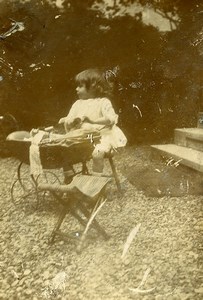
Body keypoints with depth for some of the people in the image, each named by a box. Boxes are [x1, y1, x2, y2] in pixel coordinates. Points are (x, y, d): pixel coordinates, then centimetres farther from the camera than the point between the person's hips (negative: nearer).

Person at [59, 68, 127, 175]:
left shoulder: (103, 102, -6)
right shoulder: (78, 104, 12)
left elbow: (111, 119, -19)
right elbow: (69, 120, 12)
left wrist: (93, 121, -29)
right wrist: (67, 122, -12)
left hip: (101, 135, -5)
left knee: (97, 153, -32)